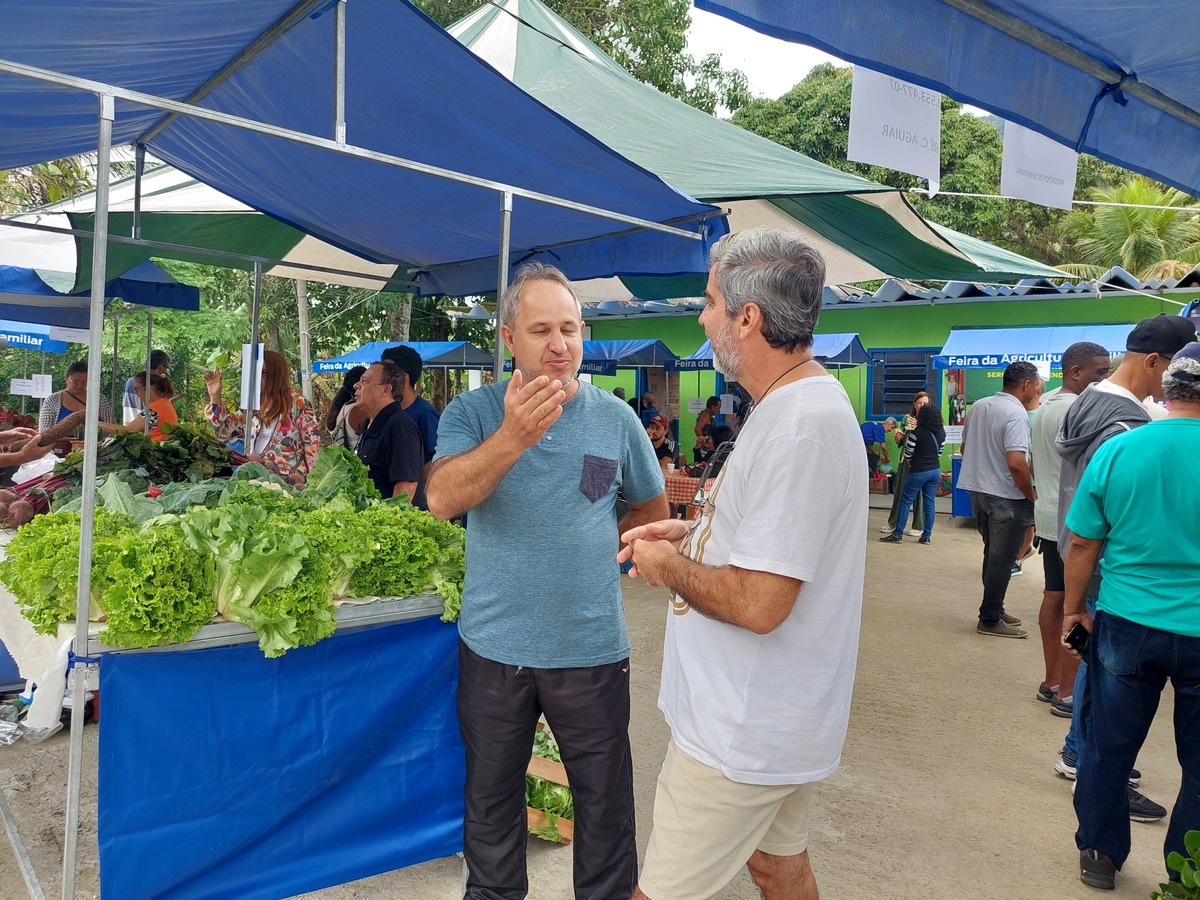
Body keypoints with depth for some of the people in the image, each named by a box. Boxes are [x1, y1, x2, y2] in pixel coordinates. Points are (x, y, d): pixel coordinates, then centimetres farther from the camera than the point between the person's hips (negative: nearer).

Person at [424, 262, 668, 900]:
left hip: (592, 650, 0)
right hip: (494, 648, 0)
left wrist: (595, 549, 1)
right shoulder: (472, 412, -5)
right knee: (491, 797, 20)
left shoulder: (615, 417, -2)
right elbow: (442, 499, -24)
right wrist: (512, 437, -38)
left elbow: (652, 509, 12)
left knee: (605, 801, 14)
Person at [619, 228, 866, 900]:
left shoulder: (797, 427, -27)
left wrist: (667, 566, -12)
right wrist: (694, 532, 8)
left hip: (740, 740, -10)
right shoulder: (809, 402, 8)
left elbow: (758, 603, -29)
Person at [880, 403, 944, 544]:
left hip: (918, 472, -6)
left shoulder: (917, 433, -16)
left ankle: (898, 535, 1)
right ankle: (926, 536, 14)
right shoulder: (942, 432, 2)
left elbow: (907, 454, -9)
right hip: (935, 470, 6)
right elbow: (939, 452, 10)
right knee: (929, 503, 10)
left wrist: (910, 463, 10)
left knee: (906, 501, 1)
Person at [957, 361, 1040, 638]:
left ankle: (994, 609, 29)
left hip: (977, 490, 8)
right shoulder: (1016, 413, -18)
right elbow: (1016, 463, -26)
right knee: (1002, 559, 2)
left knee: (993, 554, 19)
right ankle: (990, 620, 9)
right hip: (1006, 496, -8)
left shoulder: (978, 407, 7)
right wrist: (1032, 498, -15)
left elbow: (965, 448, 17)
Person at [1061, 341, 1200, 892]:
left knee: (1109, 748, 15)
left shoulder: (1118, 449, -8)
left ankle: (1100, 856, 31)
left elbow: (1082, 543, -2)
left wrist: (1074, 609, 11)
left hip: (1127, 625, 1)